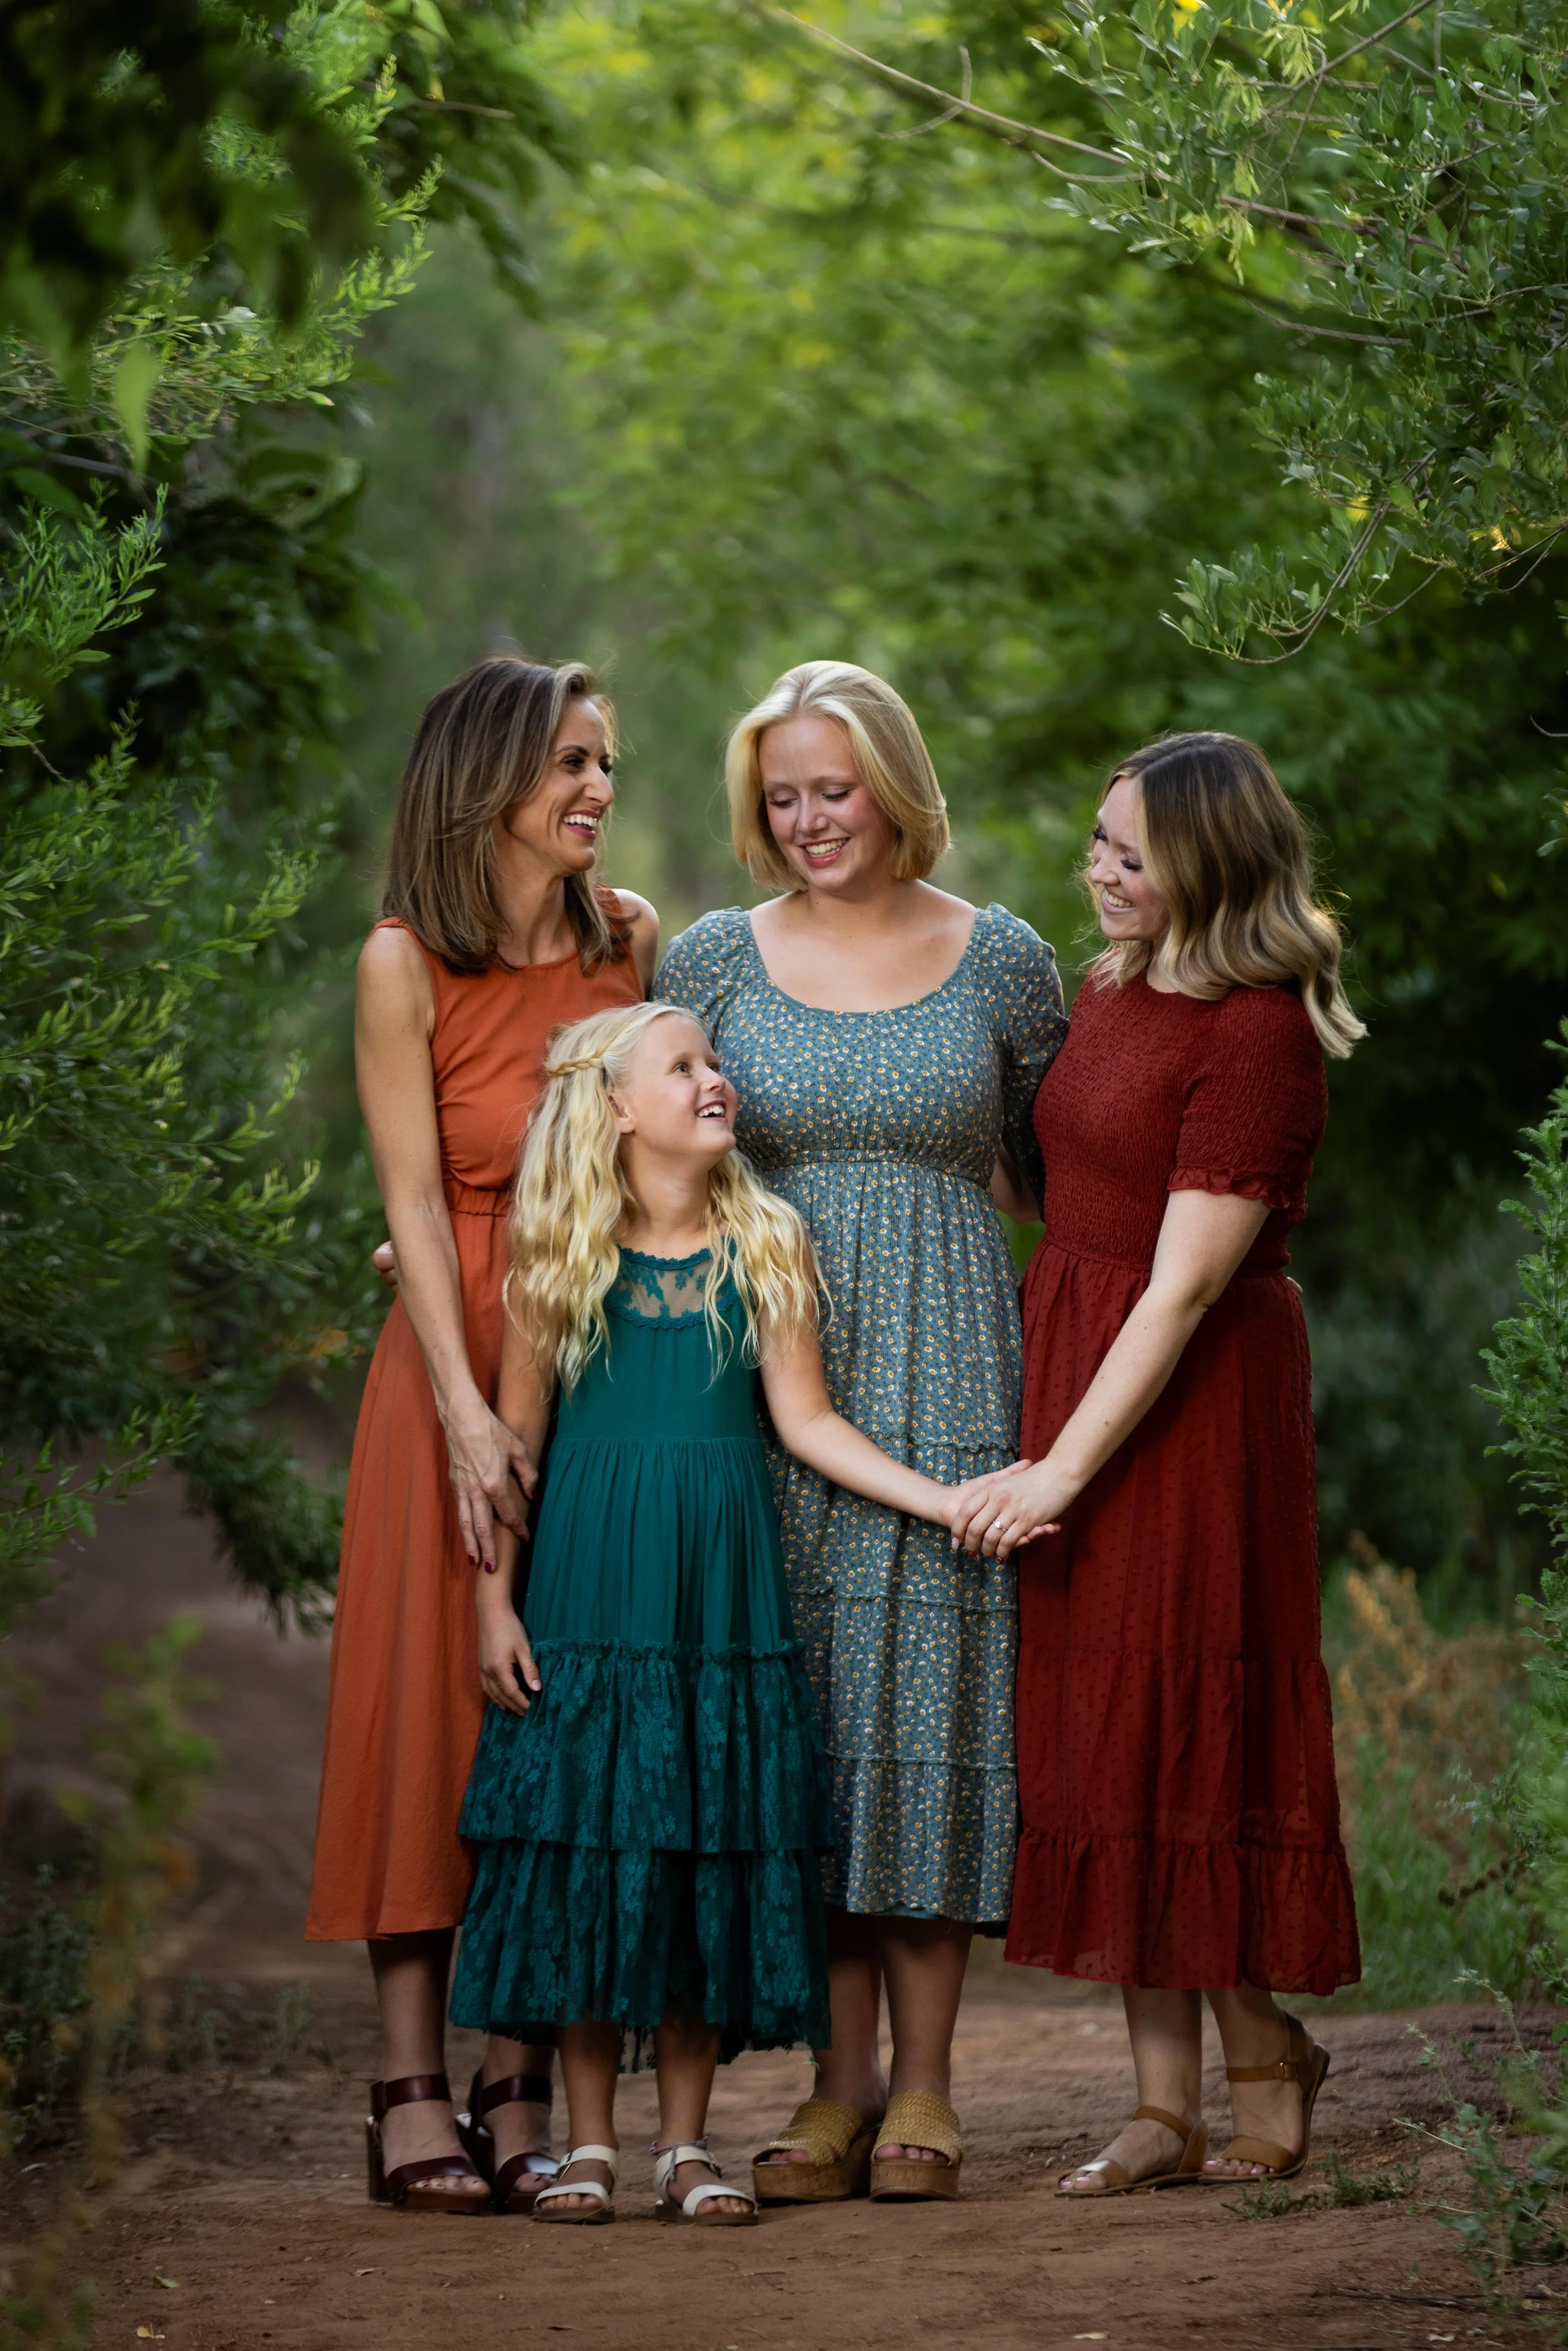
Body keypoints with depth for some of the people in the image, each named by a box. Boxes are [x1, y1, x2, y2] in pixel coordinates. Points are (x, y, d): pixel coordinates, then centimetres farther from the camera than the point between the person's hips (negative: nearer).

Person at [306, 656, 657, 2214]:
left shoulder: (628, 938, 8)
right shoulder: (407, 964, -4)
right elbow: (415, 1202, -8)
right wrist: (469, 1412, -16)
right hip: (459, 1357, -3)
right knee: (435, 1694, -3)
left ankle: (522, 2091, 4)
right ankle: (414, 2094, -2)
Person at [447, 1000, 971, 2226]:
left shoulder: (767, 1246, 4)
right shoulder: (558, 1255, 0)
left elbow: (805, 1418, 3)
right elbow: (517, 1437, 3)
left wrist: (946, 1501, -7)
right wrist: (496, 1601, -1)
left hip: (725, 1585, 1)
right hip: (589, 1592, -1)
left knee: (715, 1849, 1)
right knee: (588, 1849, -1)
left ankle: (687, 2141, 10)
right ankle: (589, 2143, 9)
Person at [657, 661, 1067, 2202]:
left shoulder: (1001, 959, 5)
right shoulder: (715, 960, 6)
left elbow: (1056, 1172, 15)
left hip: (944, 1374, -1)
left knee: (927, 1685, -3)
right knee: (805, 1703, -1)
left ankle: (921, 2089, 3)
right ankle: (837, 2084, 6)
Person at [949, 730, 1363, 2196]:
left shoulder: (1256, 1035, -16)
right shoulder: (1110, 990, 10)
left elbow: (1182, 1289, -19)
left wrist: (1061, 1469, -19)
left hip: (1191, 1400, -8)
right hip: (1066, 1350, 8)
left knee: (1188, 1720, -2)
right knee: (1103, 1731, 6)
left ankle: (1264, 2062, 16)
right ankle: (1165, 2104, 11)